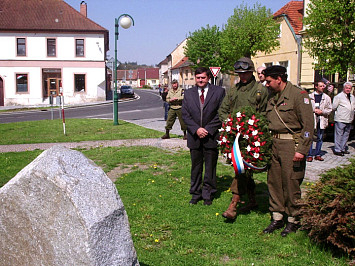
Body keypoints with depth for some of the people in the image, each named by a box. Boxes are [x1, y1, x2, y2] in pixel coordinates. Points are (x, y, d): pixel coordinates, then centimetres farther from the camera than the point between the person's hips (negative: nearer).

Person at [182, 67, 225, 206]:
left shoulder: (219, 92, -1)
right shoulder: (188, 93, 7)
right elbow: (185, 114, 3)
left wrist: (208, 129, -12)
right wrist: (196, 129, -10)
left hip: (211, 136, -2)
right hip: (194, 136, 2)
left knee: (210, 167, 6)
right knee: (196, 167, 11)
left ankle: (208, 195, 20)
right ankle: (195, 194, 24)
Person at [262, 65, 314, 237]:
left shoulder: (298, 95, -8)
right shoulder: (272, 99, 16)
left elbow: (308, 125, -12)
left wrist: (302, 150, -17)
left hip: (291, 144, -7)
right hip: (274, 144, 7)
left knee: (291, 183, -1)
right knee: (274, 181, 9)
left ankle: (293, 221, 14)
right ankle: (277, 218, 21)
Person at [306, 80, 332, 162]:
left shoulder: (327, 98, 7)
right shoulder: (310, 96, 1)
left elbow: (329, 109, 8)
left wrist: (322, 111, -8)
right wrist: (313, 110, -10)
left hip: (322, 121, 2)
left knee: (320, 139, 8)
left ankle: (317, 154, 18)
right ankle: (310, 155, 6)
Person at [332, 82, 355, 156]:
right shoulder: (338, 96, -6)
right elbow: (333, 107, -5)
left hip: (349, 119, 7)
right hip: (340, 120, -7)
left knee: (346, 135, 13)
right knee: (339, 135, -4)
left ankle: (343, 148, 23)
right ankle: (337, 150, 1)